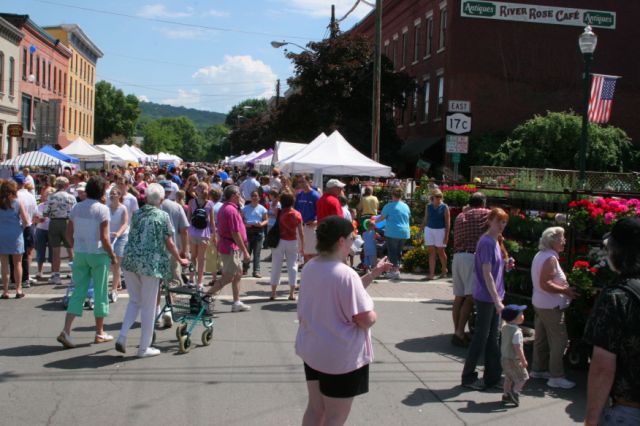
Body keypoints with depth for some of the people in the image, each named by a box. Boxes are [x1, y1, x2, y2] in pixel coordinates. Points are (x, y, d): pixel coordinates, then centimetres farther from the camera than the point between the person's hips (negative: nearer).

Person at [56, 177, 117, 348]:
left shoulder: (76, 208, 5)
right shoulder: (102, 209, -12)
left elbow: (69, 233, 7)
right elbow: (104, 237, -15)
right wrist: (112, 255, -5)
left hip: (80, 254, 5)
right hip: (98, 254, -5)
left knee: (78, 292, 8)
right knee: (100, 293, 7)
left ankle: (66, 331, -5)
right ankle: (99, 333, 15)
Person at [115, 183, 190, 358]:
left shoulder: (136, 214, 10)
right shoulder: (163, 216, -2)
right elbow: (169, 243, -2)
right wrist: (180, 260, 12)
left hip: (130, 261, 4)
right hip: (150, 263, -4)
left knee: (134, 301, 20)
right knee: (148, 306, 5)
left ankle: (122, 337, 6)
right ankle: (144, 348, 11)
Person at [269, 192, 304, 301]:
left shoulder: (279, 213, -6)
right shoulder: (297, 214, -3)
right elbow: (301, 232, -3)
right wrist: (302, 247, 4)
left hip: (280, 241, 0)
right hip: (292, 242, 1)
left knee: (276, 266, 6)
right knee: (292, 266, 6)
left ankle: (273, 292, 9)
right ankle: (292, 293, 3)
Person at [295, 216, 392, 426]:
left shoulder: (309, 268, 2)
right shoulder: (345, 274, -25)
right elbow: (366, 320, -25)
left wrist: (373, 274, 13)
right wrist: (372, 313, -3)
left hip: (312, 349, 8)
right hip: (342, 356, -8)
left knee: (315, 409, 21)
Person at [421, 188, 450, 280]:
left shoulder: (444, 207, -4)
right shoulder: (428, 206, 6)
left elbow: (448, 222, -4)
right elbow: (425, 219, 13)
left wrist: (446, 235, -10)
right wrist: (423, 230, 8)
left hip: (440, 230, -2)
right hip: (429, 230, 3)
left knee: (440, 252, 6)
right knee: (431, 252, -1)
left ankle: (444, 269, 30)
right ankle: (431, 273, -2)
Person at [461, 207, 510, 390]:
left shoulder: (496, 241, 11)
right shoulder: (487, 242, -17)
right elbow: (487, 273, -21)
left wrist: (506, 265, 0)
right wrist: (496, 299, -22)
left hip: (495, 296, 9)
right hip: (486, 297, -9)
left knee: (493, 337, 14)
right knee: (481, 337, 0)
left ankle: (493, 376, 23)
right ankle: (468, 377, 10)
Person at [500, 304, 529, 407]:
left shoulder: (504, 328, -1)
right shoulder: (516, 332, -26)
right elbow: (518, 348, -25)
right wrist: (523, 360, -20)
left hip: (504, 358, 8)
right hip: (514, 360, -8)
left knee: (508, 378, 20)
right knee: (522, 377, 6)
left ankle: (506, 395, 26)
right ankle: (514, 392, 2)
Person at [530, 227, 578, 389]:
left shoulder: (540, 255, 10)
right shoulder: (550, 258, -20)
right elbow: (545, 284, -26)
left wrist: (562, 286, 16)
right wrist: (565, 291, -20)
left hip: (540, 303, 10)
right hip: (551, 306, -10)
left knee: (541, 338, 17)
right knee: (559, 340, -6)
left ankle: (538, 370, 26)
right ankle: (556, 377, -3)